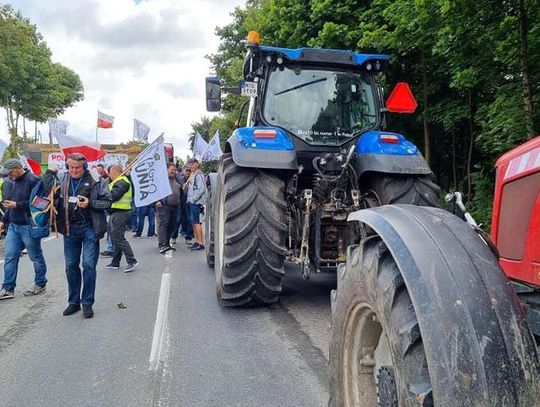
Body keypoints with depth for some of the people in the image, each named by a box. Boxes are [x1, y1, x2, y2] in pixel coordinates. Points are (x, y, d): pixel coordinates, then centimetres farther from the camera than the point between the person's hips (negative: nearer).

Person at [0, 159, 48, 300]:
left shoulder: (33, 181, -12)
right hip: (13, 226, 7)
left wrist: (17, 205, -18)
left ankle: (40, 284, 20)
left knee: (36, 256, 6)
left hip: (28, 226, -7)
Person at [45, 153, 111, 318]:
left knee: (89, 265, -2)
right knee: (71, 266, 11)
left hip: (89, 228, -4)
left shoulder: (95, 181, -8)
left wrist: (90, 203, -19)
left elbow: (107, 202, -6)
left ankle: (87, 303, 11)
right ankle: (73, 302, 25)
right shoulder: (62, 181, 4)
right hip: (70, 228, 4)